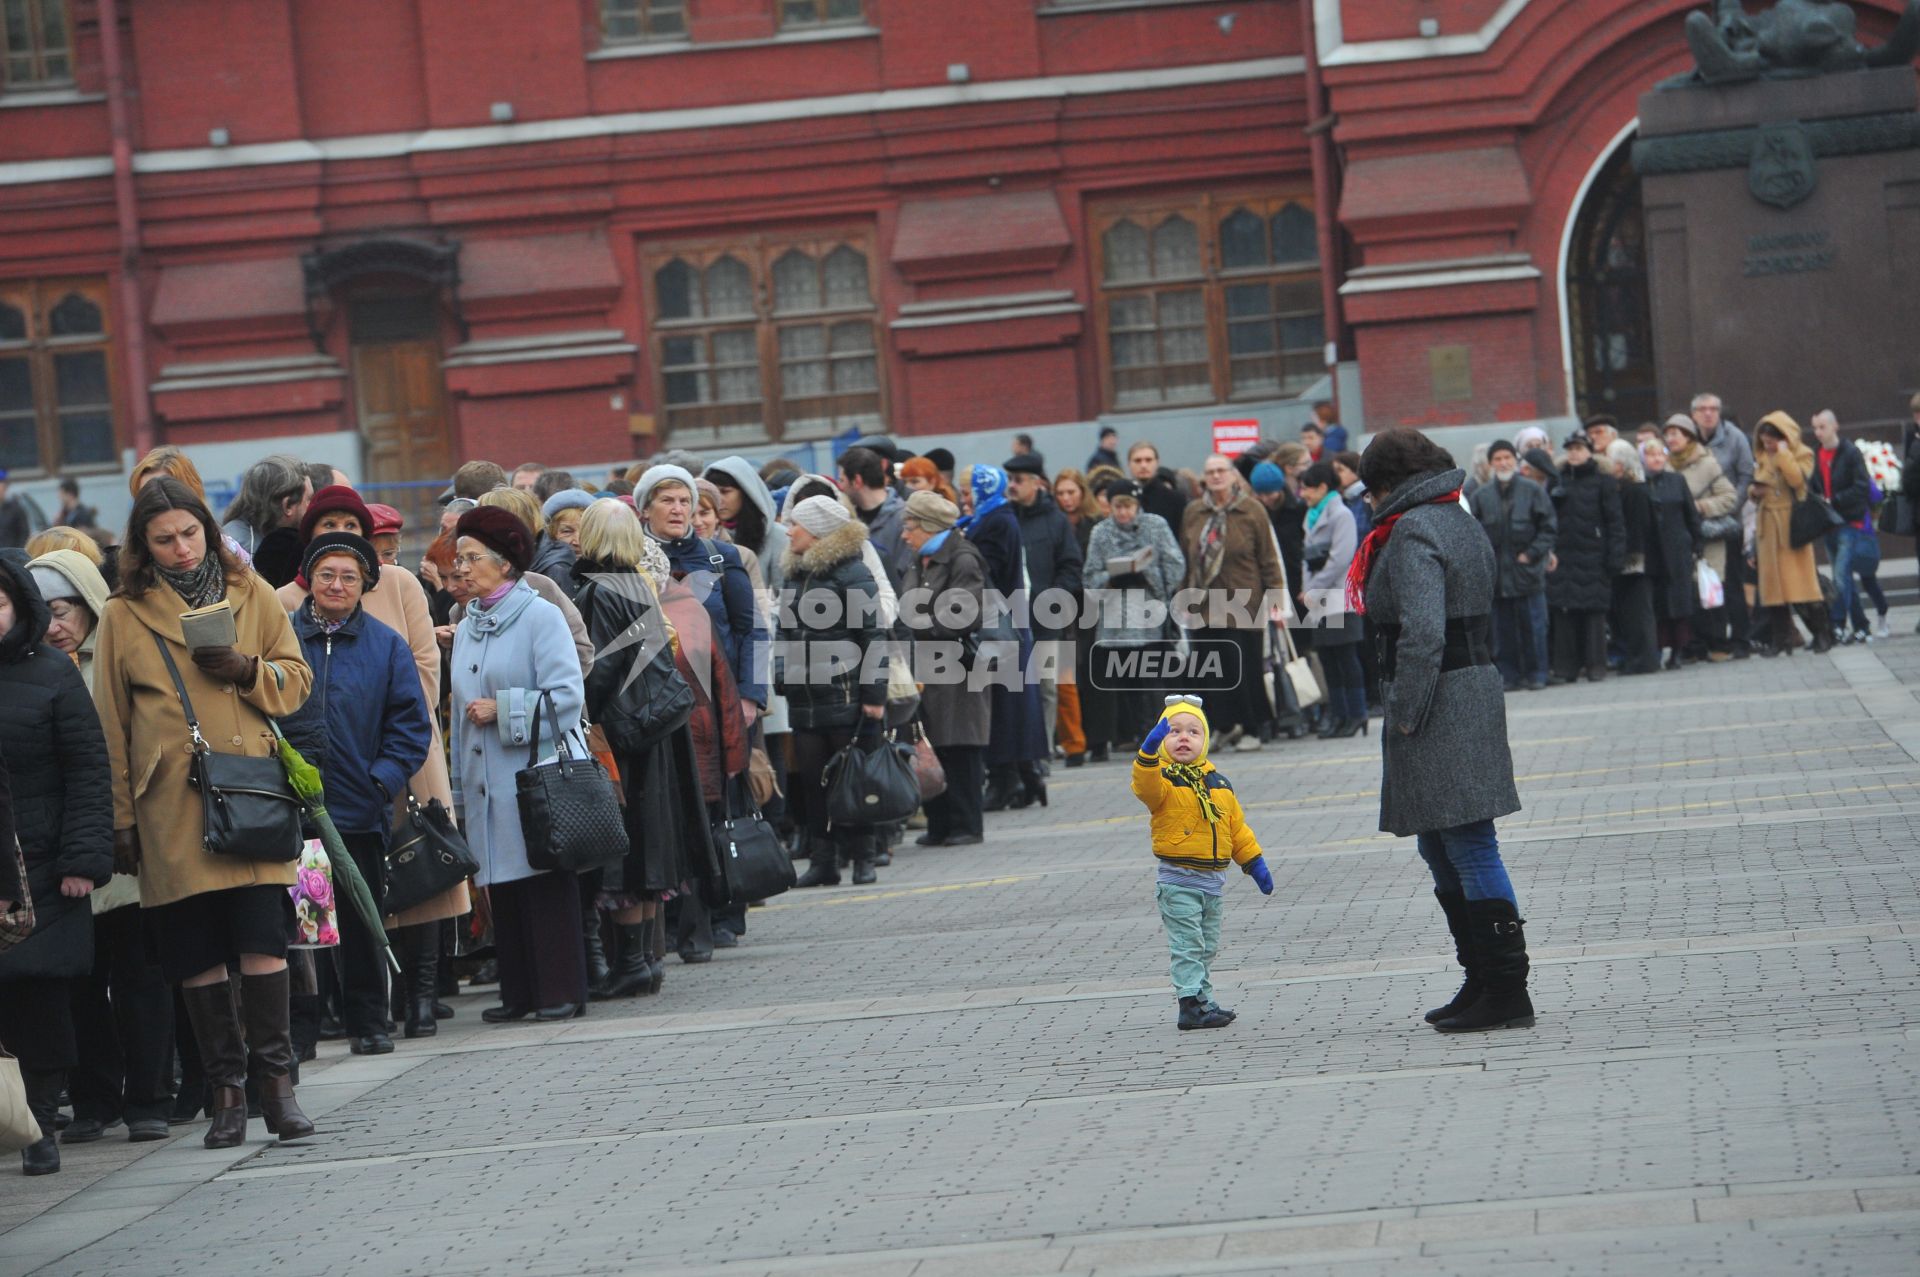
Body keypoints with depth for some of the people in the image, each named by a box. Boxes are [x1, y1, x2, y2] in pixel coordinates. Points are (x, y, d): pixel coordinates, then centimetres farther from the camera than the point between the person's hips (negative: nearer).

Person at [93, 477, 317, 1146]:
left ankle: (276, 1082, -1)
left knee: (263, 941, -9)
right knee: (196, 956, 1)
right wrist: (121, 819, 5)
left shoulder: (252, 595, 10)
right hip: (172, 809, 0)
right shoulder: (125, 616, 7)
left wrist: (246, 670, -8)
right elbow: (111, 726, 9)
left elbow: (297, 682, 12)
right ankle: (226, 1090, 9)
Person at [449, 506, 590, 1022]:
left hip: (535, 774, -7)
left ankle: (561, 992, -1)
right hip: (486, 780, 7)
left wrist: (503, 710, -13)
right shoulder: (467, 627, 17)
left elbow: (567, 695, -13)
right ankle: (518, 993, 14)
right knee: (502, 888, 8)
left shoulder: (540, 616, -5)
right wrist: (461, 778, 17)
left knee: (546, 886, -5)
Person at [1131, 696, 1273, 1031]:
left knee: (1207, 948, 14)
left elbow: (1237, 827, 16)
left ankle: (1203, 1001, 23)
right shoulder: (1162, 780, -9)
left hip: (1212, 880, 6)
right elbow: (1145, 786, -33)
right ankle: (1192, 1005, -8)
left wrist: (1255, 863, 15)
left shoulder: (1220, 784, 9)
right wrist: (1149, 751, -47)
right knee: (1187, 945, -8)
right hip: (1177, 881, -6)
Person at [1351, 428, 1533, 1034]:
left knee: (1470, 848, -9)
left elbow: (1422, 631, -22)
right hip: (1476, 684, 10)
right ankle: (1481, 980, 21)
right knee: (1443, 853, 16)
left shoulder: (1413, 533, -13)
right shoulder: (1459, 523, 19)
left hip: (1441, 704, -10)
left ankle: (1507, 991, -8)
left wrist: (1406, 710, -18)